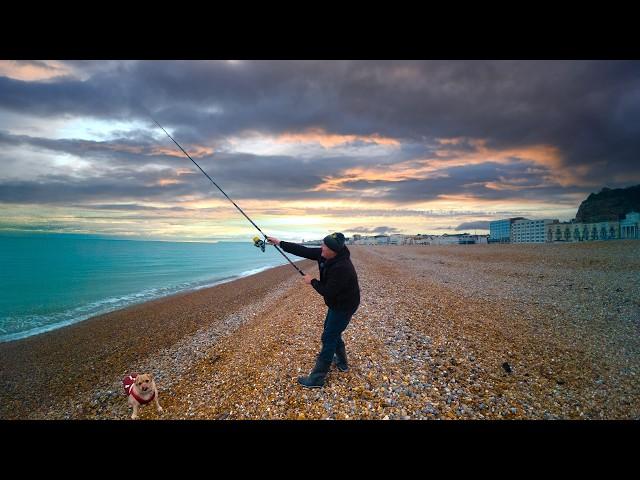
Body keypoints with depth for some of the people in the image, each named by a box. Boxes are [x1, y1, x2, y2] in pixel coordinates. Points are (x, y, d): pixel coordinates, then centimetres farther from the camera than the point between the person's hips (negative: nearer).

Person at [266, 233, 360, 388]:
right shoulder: (325, 255, -10)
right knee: (333, 332, 24)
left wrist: (312, 281, -16)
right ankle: (342, 362, 43)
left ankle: (317, 378, 3)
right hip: (336, 303, 10)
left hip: (344, 306, -10)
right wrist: (280, 243, -6)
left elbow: (327, 292, -31)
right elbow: (304, 251, -5)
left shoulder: (342, 268, -36)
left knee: (328, 338, -6)